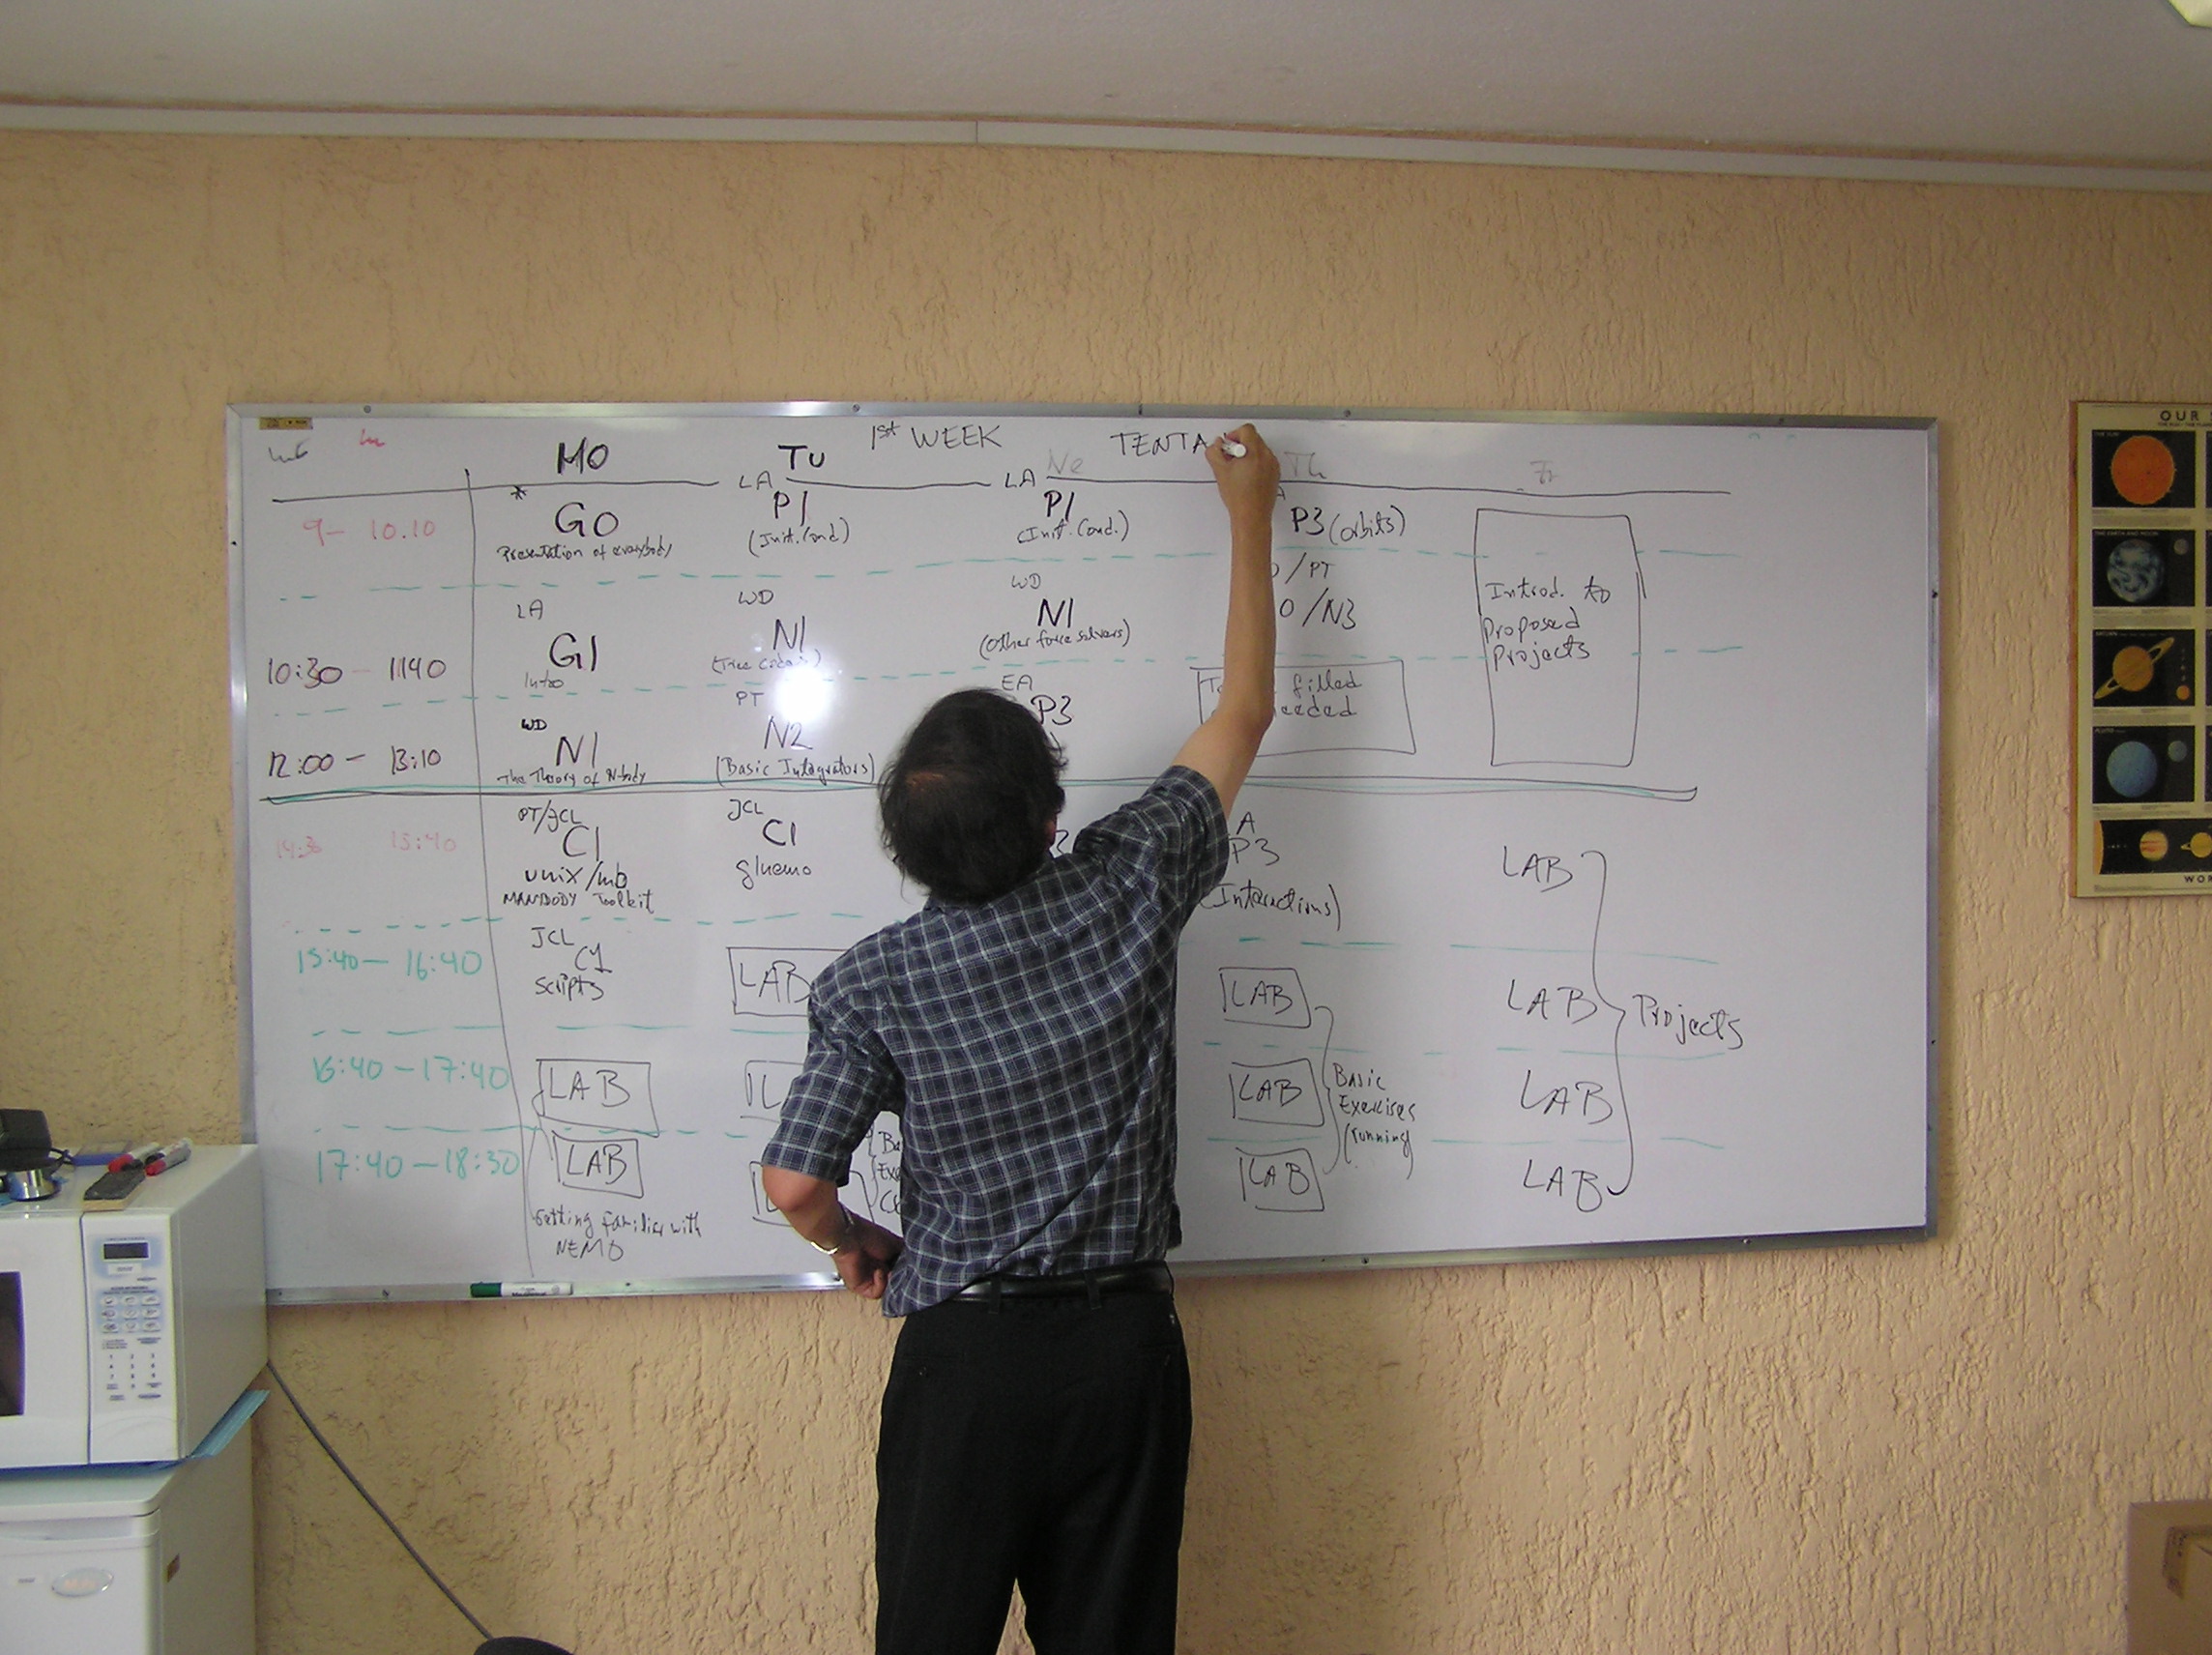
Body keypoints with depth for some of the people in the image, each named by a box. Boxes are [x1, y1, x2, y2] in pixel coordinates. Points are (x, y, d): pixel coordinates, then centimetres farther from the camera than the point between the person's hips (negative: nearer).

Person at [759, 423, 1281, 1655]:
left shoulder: (875, 983, -10)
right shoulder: (1128, 893, -7)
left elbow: (795, 1185, -10)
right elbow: (1245, 714, 6)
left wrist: (858, 1244, 14)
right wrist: (1251, 514, 17)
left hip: (966, 1353, -2)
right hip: (1124, 1339, 2)